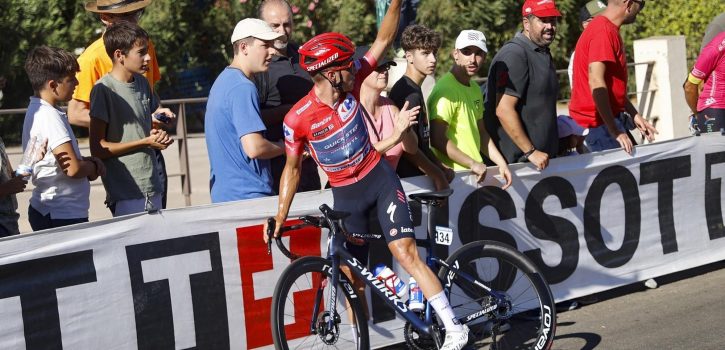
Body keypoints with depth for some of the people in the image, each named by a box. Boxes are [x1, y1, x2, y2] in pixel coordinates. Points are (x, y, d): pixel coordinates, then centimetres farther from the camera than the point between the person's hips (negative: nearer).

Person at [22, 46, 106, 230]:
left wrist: (85, 161, 3)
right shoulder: (49, 116, -19)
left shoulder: (37, 110, 12)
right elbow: (73, 169, -23)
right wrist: (94, 166, -2)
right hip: (63, 215, -10)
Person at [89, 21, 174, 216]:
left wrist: (158, 136, 1)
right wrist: (145, 142, -14)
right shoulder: (104, 89, -11)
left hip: (152, 189, 7)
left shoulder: (142, 83, 10)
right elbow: (97, 149, -13)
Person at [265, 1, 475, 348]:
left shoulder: (351, 83, -12)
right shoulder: (297, 118, -18)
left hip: (380, 178, 0)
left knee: (405, 252, -11)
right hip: (345, 194, 0)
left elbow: (383, 40, -7)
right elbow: (292, 168, -5)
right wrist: (280, 218, -7)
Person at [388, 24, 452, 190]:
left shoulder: (415, 89, 14)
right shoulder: (409, 93, -16)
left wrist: (441, 167, 8)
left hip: (420, 175, 9)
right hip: (409, 178, -9)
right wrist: (436, 174, -12)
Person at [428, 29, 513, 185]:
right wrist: (472, 164, -16)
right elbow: (437, 139, -21)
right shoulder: (446, 89, -13)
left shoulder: (475, 89, 16)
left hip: (478, 172, 8)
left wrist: (501, 163, 14)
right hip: (454, 174, -8)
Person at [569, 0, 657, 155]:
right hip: (600, 123, -10)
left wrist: (634, 115, 17)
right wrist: (615, 132, -23)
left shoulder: (609, 29, 15)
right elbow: (596, 83, -26)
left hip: (609, 118, 10)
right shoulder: (604, 31, -18)